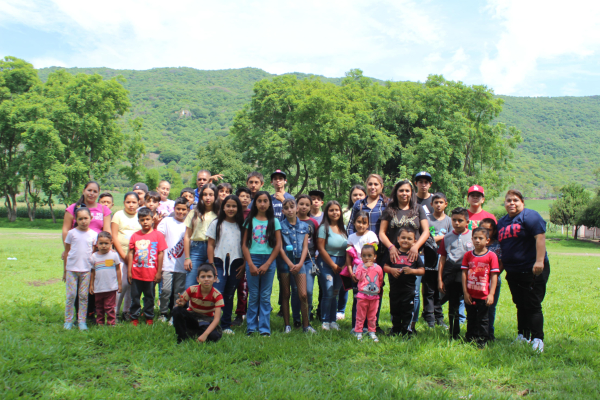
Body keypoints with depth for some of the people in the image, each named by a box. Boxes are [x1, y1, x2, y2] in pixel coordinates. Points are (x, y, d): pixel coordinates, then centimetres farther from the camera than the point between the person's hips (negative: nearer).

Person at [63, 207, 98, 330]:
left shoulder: (93, 234, 3)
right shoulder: (72, 233, 0)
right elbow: (66, 252, 5)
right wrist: (65, 270, 7)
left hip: (86, 269, 1)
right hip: (72, 269, -1)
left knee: (84, 296, 5)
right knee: (71, 295, 2)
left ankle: (82, 321, 12)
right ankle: (68, 321, 14)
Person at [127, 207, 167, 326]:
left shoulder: (158, 235, -3)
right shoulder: (135, 236, 4)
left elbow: (160, 254, -3)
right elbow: (130, 253, 5)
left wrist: (159, 272, -4)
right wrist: (129, 271, 1)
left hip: (151, 273, -2)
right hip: (136, 273, 2)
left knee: (149, 297, 10)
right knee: (135, 297, 9)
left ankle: (149, 318, 22)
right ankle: (134, 318, 21)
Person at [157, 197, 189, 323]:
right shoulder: (167, 221, 5)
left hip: (182, 265, 2)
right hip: (168, 264, -1)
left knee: (179, 292, 3)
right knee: (166, 290, -5)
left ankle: (175, 315, 15)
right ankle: (163, 313, 13)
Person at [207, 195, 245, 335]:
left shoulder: (241, 225, 9)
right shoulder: (216, 223, 6)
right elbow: (211, 245, 4)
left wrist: (244, 264, 1)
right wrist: (211, 264, -4)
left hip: (235, 263, 2)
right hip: (219, 261, -2)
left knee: (230, 295, 7)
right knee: (217, 293, -14)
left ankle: (226, 325, 15)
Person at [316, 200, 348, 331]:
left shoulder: (343, 228, 8)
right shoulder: (324, 228, -8)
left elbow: (348, 248, 9)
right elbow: (321, 248, -11)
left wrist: (345, 265, -3)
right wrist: (333, 265, -9)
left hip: (341, 264, 5)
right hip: (326, 263, -5)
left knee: (335, 293, 9)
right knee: (328, 293, -8)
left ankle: (333, 320, 19)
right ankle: (325, 321, 6)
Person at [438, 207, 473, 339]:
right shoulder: (447, 238, 6)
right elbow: (442, 259, 7)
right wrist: (440, 280, 4)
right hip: (451, 278, 2)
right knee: (453, 307, 9)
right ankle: (454, 336, 21)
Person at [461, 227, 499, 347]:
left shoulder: (491, 256, -7)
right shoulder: (468, 255, 1)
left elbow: (494, 275, -8)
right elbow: (464, 273, 1)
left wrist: (491, 294, -12)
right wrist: (465, 292, -4)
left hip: (484, 295, -3)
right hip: (470, 295, 3)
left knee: (483, 320, 9)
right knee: (471, 319, 16)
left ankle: (482, 342, 19)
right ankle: (470, 340, 28)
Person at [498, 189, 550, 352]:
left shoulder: (529, 216, -7)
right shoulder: (502, 222, 16)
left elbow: (540, 237, -16)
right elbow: (500, 244, 23)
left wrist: (539, 261, -23)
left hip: (532, 271, -7)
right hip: (513, 272, 7)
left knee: (533, 306, -5)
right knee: (521, 305, 14)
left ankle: (537, 339, 0)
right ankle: (522, 337, 23)